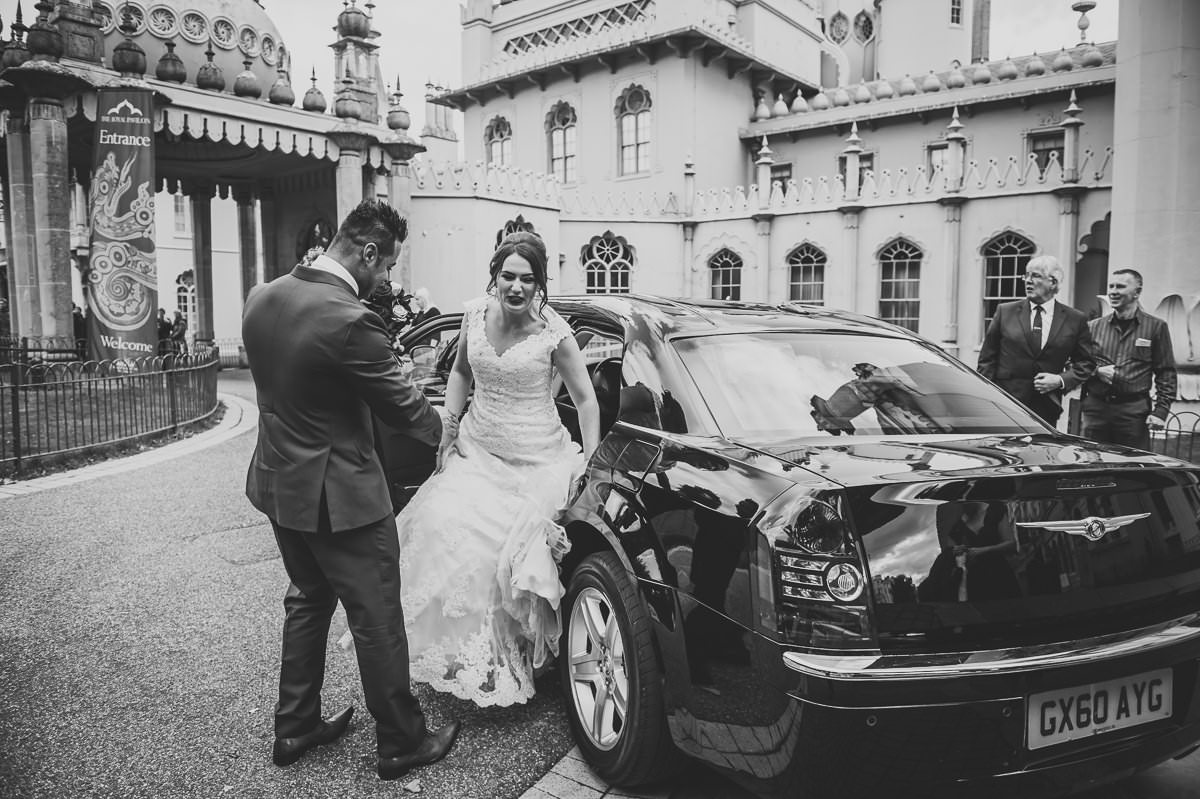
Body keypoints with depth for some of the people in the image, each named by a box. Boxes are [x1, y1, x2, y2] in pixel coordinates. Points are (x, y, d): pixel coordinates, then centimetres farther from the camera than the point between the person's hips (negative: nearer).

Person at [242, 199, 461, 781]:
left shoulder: (261, 298, 0)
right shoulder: (349, 321, -26)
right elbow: (399, 404, -15)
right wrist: (441, 429, 4)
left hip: (277, 484, 9)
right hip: (337, 496, -8)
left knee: (308, 600, 24)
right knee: (377, 620, 7)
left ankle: (295, 726, 38)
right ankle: (400, 743, 24)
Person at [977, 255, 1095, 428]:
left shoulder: (1075, 319, 6)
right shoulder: (1005, 311, 5)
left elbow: (1086, 363, 12)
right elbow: (987, 360, 5)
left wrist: (1061, 380, -7)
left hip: (1047, 407, 1)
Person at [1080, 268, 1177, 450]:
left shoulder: (1156, 327, 5)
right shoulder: (1093, 327, 10)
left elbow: (1166, 373, 3)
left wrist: (1161, 410, -5)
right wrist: (1095, 372, -8)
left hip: (1135, 410, -2)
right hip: (1095, 408, 2)